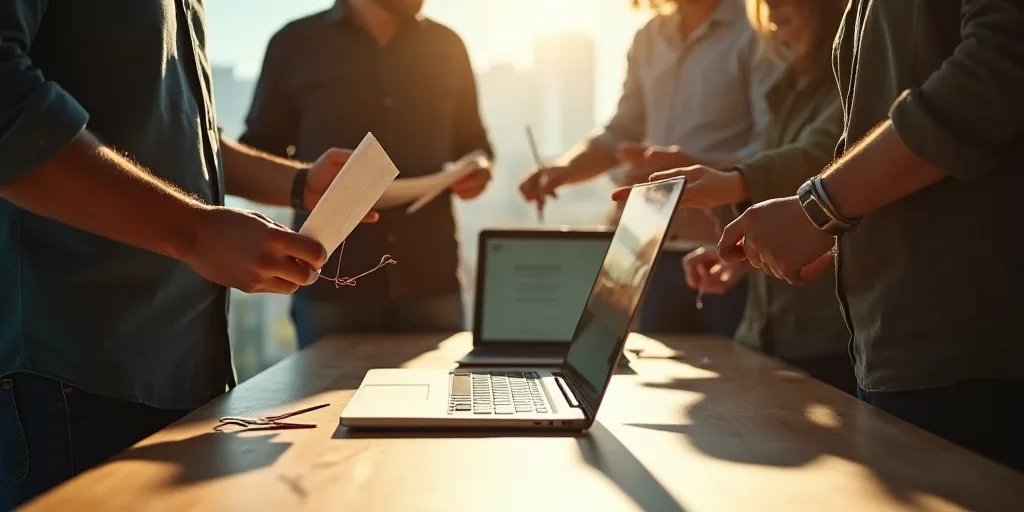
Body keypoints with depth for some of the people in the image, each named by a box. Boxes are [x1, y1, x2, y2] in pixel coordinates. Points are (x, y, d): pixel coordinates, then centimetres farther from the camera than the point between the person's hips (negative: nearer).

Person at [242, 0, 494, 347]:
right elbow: (256, 156, 8)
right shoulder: (296, 44, 6)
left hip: (430, 279, 2)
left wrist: (477, 170, 0)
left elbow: (472, 142, 23)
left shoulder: (445, 46, 13)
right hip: (330, 281, -1)